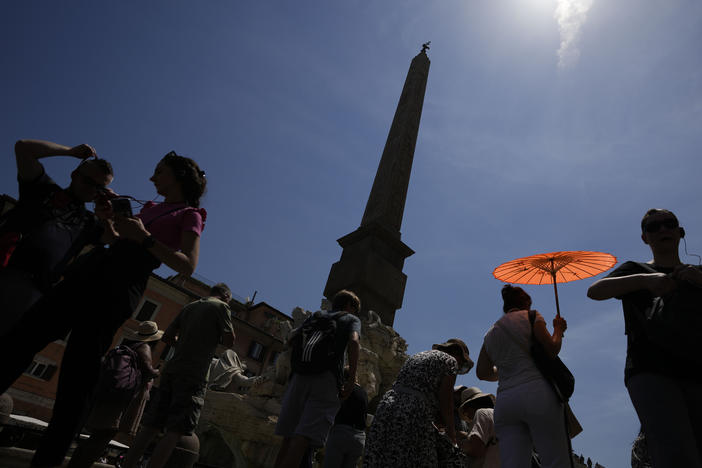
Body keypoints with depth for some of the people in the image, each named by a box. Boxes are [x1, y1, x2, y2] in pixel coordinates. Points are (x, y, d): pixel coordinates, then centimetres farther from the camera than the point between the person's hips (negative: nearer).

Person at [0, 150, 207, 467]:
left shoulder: (189, 215, 2)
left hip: (121, 287, -8)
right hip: (93, 268, 8)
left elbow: (187, 266, -11)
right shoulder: (150, 208, 25)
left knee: (78, 370, -9)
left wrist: (145, 238, -17)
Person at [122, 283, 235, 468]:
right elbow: (229, 342, -6)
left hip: (172, 369, 7)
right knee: (175, 432, -6)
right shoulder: (221, 307, -1)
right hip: (194, 375, -7)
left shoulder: (189, 306, 18)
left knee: (150, 426, 9)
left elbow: (167, 337, 20)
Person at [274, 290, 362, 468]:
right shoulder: (352, 319, 16)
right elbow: (354, 341, -6)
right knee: (303, 440, -11)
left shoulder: (317, 315, 27)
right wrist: (351, 379, -7)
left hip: (300, 377, 5)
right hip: (326, 379, -4)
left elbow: (291, 339, 15)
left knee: (288, 439, 8)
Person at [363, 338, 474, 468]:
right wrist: (450, 429, 11)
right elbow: (445, 398, 0)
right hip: (414, 417, -7)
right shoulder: (450, 361, 7)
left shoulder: (416, 356, 29)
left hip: (387, 407, 7)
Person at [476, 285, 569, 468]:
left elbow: (482, 373, 19)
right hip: (537, 392, -5)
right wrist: (558, 329, 16)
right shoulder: (530, 316, 8)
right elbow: (551, 349, -2)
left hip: (504, 402, 5)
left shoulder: (491, 333, 22)